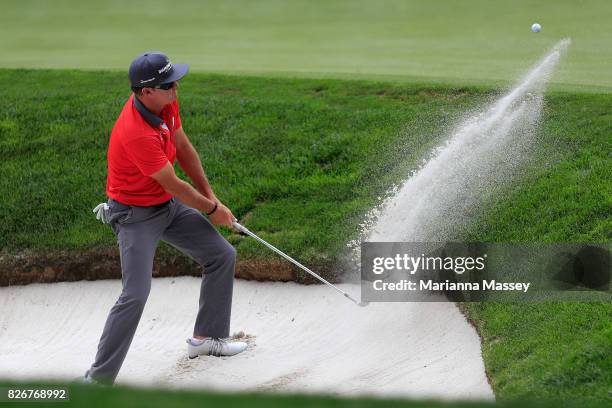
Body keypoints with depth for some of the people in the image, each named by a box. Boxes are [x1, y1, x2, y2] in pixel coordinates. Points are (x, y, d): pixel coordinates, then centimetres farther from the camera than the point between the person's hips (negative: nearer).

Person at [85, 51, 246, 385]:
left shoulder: (165, 103, -9)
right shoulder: (136, 133, -34)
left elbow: (183, 148, 7)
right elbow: (174, 185, -23)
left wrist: (209, 194, 9)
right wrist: (212, 209, -8)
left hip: (170, 206, 9)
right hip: (136, 214, -9)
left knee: (223, 256, 12)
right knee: (136, 295, -20)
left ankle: (207, 338, 27)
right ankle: (98, 379, -12)